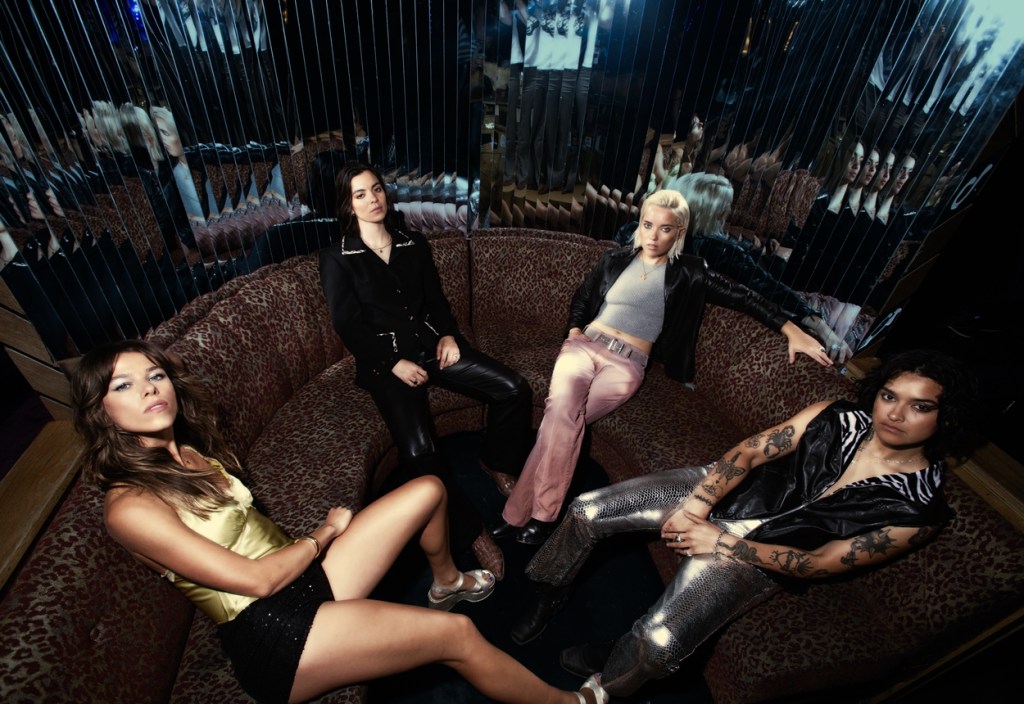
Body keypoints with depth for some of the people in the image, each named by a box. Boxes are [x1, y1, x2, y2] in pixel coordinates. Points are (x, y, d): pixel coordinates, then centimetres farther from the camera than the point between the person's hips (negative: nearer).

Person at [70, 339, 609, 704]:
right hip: (272, 633, -8)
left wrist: (304, 545, -4)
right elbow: (255, 580, -19)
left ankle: (446, 583, 34)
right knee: (457, 633, -18)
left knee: (427, 490, 2)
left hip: (305, 578, 8)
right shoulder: (130, 507, -19)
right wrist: (326, 532, -5)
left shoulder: (189, 451, 7)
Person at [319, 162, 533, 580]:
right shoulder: (336, 260, 2)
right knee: (419, 451, -28)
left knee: (514, 390, -15)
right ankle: (472, 531, -7)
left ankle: (497, 463, 13)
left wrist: (447, 334, -3)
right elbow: (348, 327, -4)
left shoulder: (413, 244, 15)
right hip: (384, 360, -4)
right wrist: (394, 363, -14)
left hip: (432, 344, 5)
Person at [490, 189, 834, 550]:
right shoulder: (615, 258, 16)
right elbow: (581, 298, 24)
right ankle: (543, 515, -25)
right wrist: (575, 330, 6)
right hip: (586, 344, 2)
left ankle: (521, 511, -20)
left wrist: (790, 329, 1)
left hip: (627, 363, -2)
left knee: (560, 416, -29)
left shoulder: (688, 273, 10)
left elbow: (742, 296, 9)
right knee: (563, 403, -32)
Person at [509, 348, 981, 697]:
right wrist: (697, 505, -20)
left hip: (757, 557, -2)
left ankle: (603, 676, 13)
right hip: (721, 491, 3)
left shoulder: (919, 510, -10)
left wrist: (722, 542, -17)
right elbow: (748, 453, -8)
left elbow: (817, 564, -12)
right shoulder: (837, 417, -5)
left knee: (658, 643, -25)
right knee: (588, 510, -11)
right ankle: (551, 592, 21)